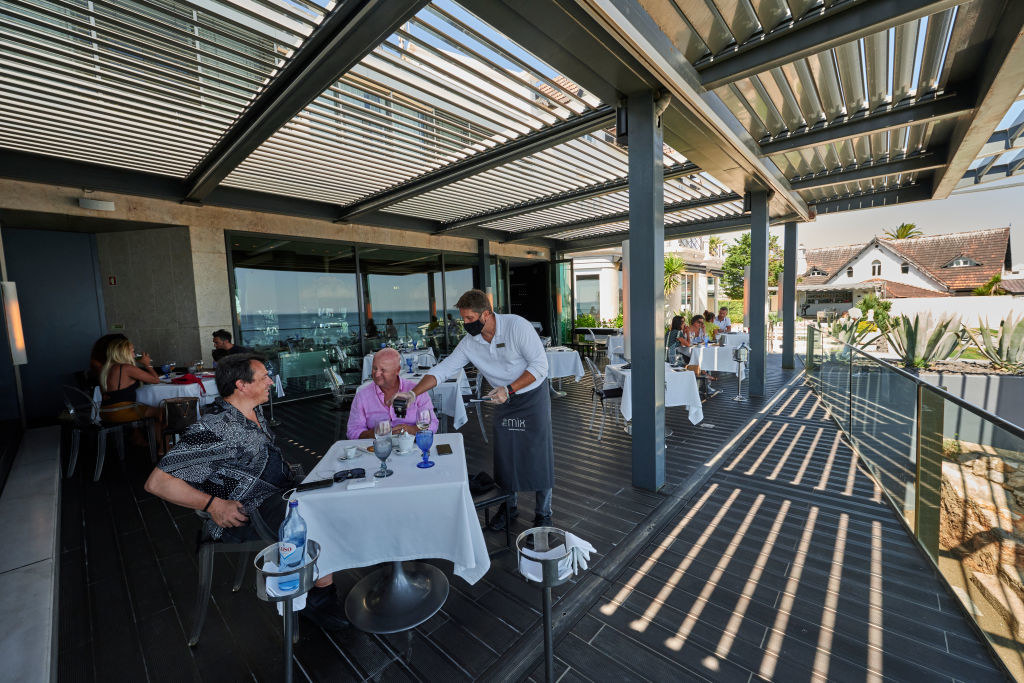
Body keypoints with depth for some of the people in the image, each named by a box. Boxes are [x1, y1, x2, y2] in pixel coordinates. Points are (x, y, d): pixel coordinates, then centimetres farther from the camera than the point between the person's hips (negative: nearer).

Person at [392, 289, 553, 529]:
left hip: (533, 396, -4)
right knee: (504, 455, 8)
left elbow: (540, 365, -21)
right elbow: (443, 369, -5)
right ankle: (509, 506, 32)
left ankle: (543, 513, 22)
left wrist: (509, 389, -27)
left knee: (539, 456, 1)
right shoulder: (470, 343, -7)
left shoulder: (517, 325, -23)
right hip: (504, 401, 5)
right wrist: (412, 393, -16)